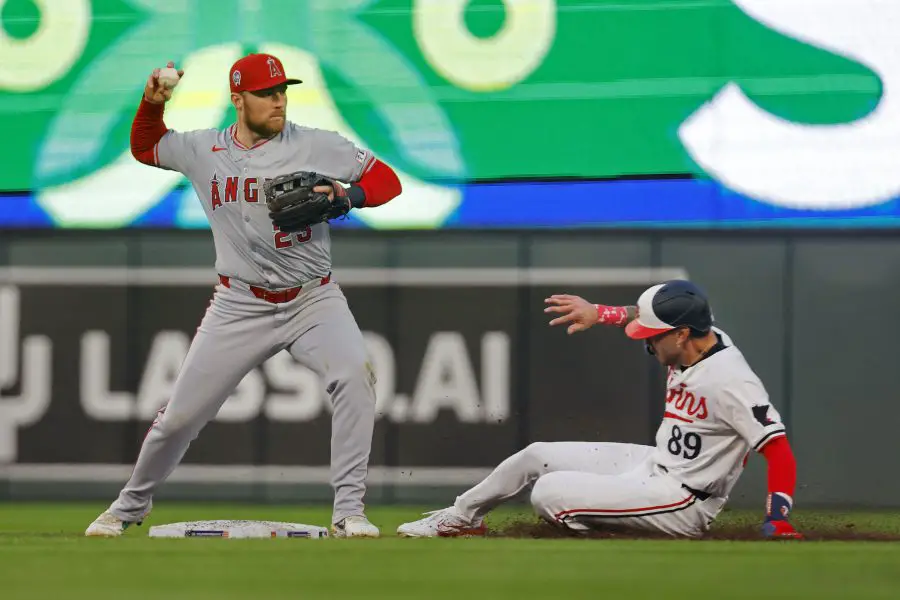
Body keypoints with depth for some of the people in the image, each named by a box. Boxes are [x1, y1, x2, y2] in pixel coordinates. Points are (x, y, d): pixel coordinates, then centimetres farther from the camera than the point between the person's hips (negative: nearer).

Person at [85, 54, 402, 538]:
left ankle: (349, 510, -24)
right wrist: (152, 104, 0)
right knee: (180, 414, 2)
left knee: (355, 375, -29)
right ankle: (131, 505, 28)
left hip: (313, 300, -1)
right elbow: (145, 148, 20)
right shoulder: (202, 150, 2)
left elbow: (387, 180, -4)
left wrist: (345, 197, -24)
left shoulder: (317, 146, -6)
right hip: (240, 307, 2)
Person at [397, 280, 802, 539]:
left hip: (682, 501, -9)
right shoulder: (688, 340, -3)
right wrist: (598, 314, 5)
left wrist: (777, 520, -42)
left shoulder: (731, 381, -29)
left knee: (549, 494, -20)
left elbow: (779, 451, -32)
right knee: (536, 457, 16)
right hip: (653, 465, 9)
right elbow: (643, 318, 20)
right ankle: (461, 518, 34)